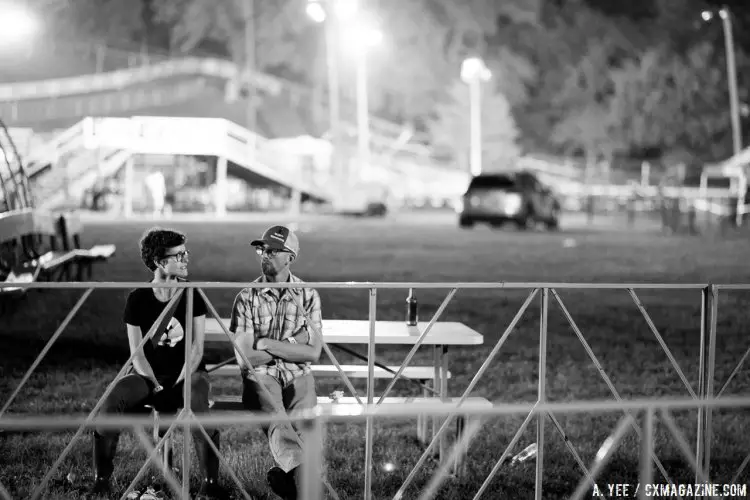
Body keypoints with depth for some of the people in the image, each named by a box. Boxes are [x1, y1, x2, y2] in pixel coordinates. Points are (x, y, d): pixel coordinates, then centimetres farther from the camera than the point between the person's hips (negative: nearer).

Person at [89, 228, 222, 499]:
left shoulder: (192, 296, -2)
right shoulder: (138, 299, -3)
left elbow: (196, 349, -5)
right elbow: (137, 353, -3)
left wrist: (179, 386, -16)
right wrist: (157, 387, -15)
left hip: (187, 373, -1)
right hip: (147, 374, 1)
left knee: (198, 403, -36)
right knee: (112, 400, -30)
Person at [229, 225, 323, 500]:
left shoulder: (308, 296, 5)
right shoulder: (247, 298, 2)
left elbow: (312, 353, -3)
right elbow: (244, 358, -5)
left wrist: (266, 344, -7)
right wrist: (291, 343, -4)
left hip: (298, 376, 2)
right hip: (260, 375, -2)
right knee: (277, 425, -32)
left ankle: (284, 475, -12)